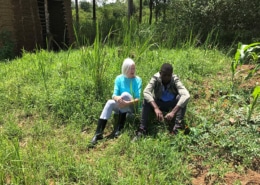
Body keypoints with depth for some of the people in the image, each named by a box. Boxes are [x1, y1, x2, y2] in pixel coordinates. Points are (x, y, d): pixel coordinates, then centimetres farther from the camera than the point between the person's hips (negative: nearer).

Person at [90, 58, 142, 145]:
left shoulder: (138, 80, -7)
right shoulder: (119, 78, 0)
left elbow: (139, 98, -16)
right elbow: (114, 95, -8)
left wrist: (128, 103, -34)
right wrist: (117, 98, -33)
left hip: (133, 106, -2)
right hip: (121, 107, 3)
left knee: (125, 94, -31)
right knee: (110, 103, -28)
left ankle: (119, 128, -28)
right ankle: (98, 133, -36)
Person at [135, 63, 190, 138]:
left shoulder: (175, 79, -27)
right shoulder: (156, 78, -23)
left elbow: (186, 95, -42)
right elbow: (146, 92, -39)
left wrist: (173, 112, -53)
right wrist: (156, 108, -52)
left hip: (172, 105, 0)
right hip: (158, 103, 0)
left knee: (182, 97, -30)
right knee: (146, 99, -29)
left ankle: (177, 127, -37)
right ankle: (142, 129, -29)